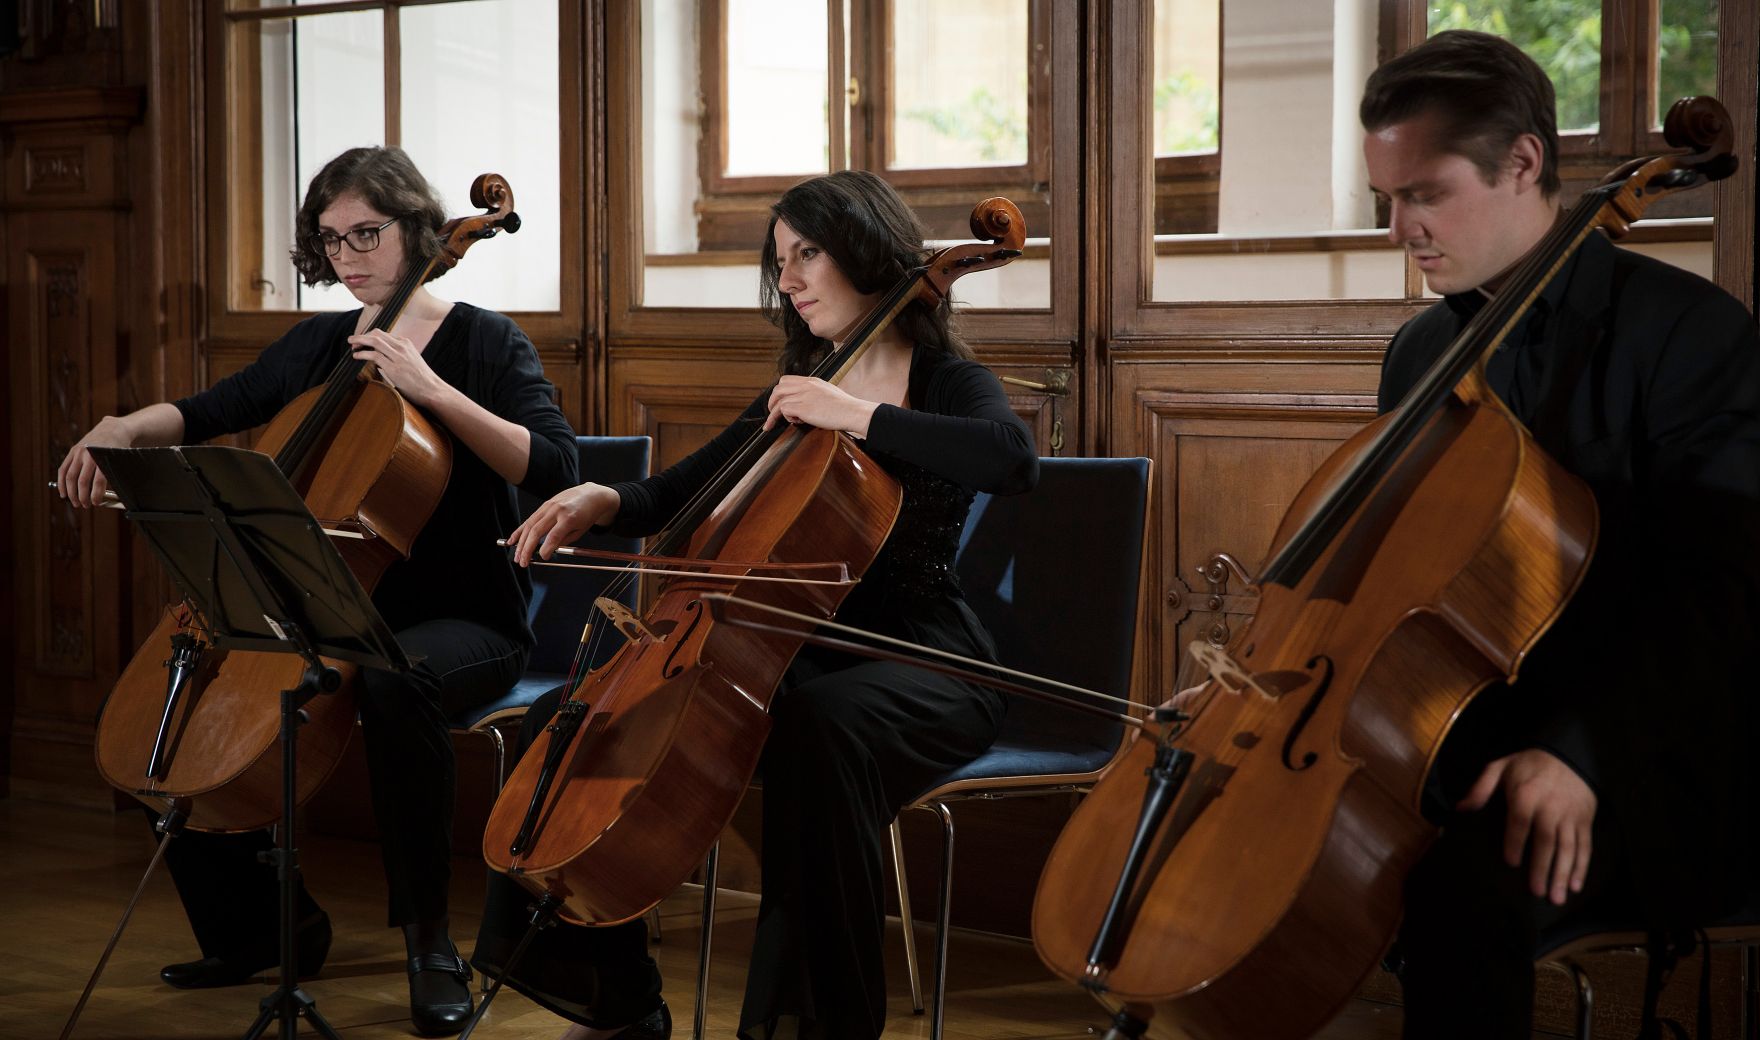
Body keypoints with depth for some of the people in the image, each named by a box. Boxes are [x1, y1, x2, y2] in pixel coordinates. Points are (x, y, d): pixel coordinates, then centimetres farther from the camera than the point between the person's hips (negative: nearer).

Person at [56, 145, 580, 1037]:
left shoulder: (484, 343, -4)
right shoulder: (316, 346, 12)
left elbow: (553, 469, -18)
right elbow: (209, 413, 17)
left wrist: (431, 388, -25)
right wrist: (123, 428, -4)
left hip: (462, 622, -6)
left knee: (394, 683, -40)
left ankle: (428, 938, -23)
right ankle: (268, 921, 9)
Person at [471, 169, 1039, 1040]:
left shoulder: (947, 382, -4)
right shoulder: (795, 394, 15)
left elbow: (1012, 459, -28)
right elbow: (679, 496, 18)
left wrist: (857, 415, -27)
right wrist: (598, 501, -3)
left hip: (918, 668, -7)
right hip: (796, 662, 7)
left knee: (818, 725, -42)